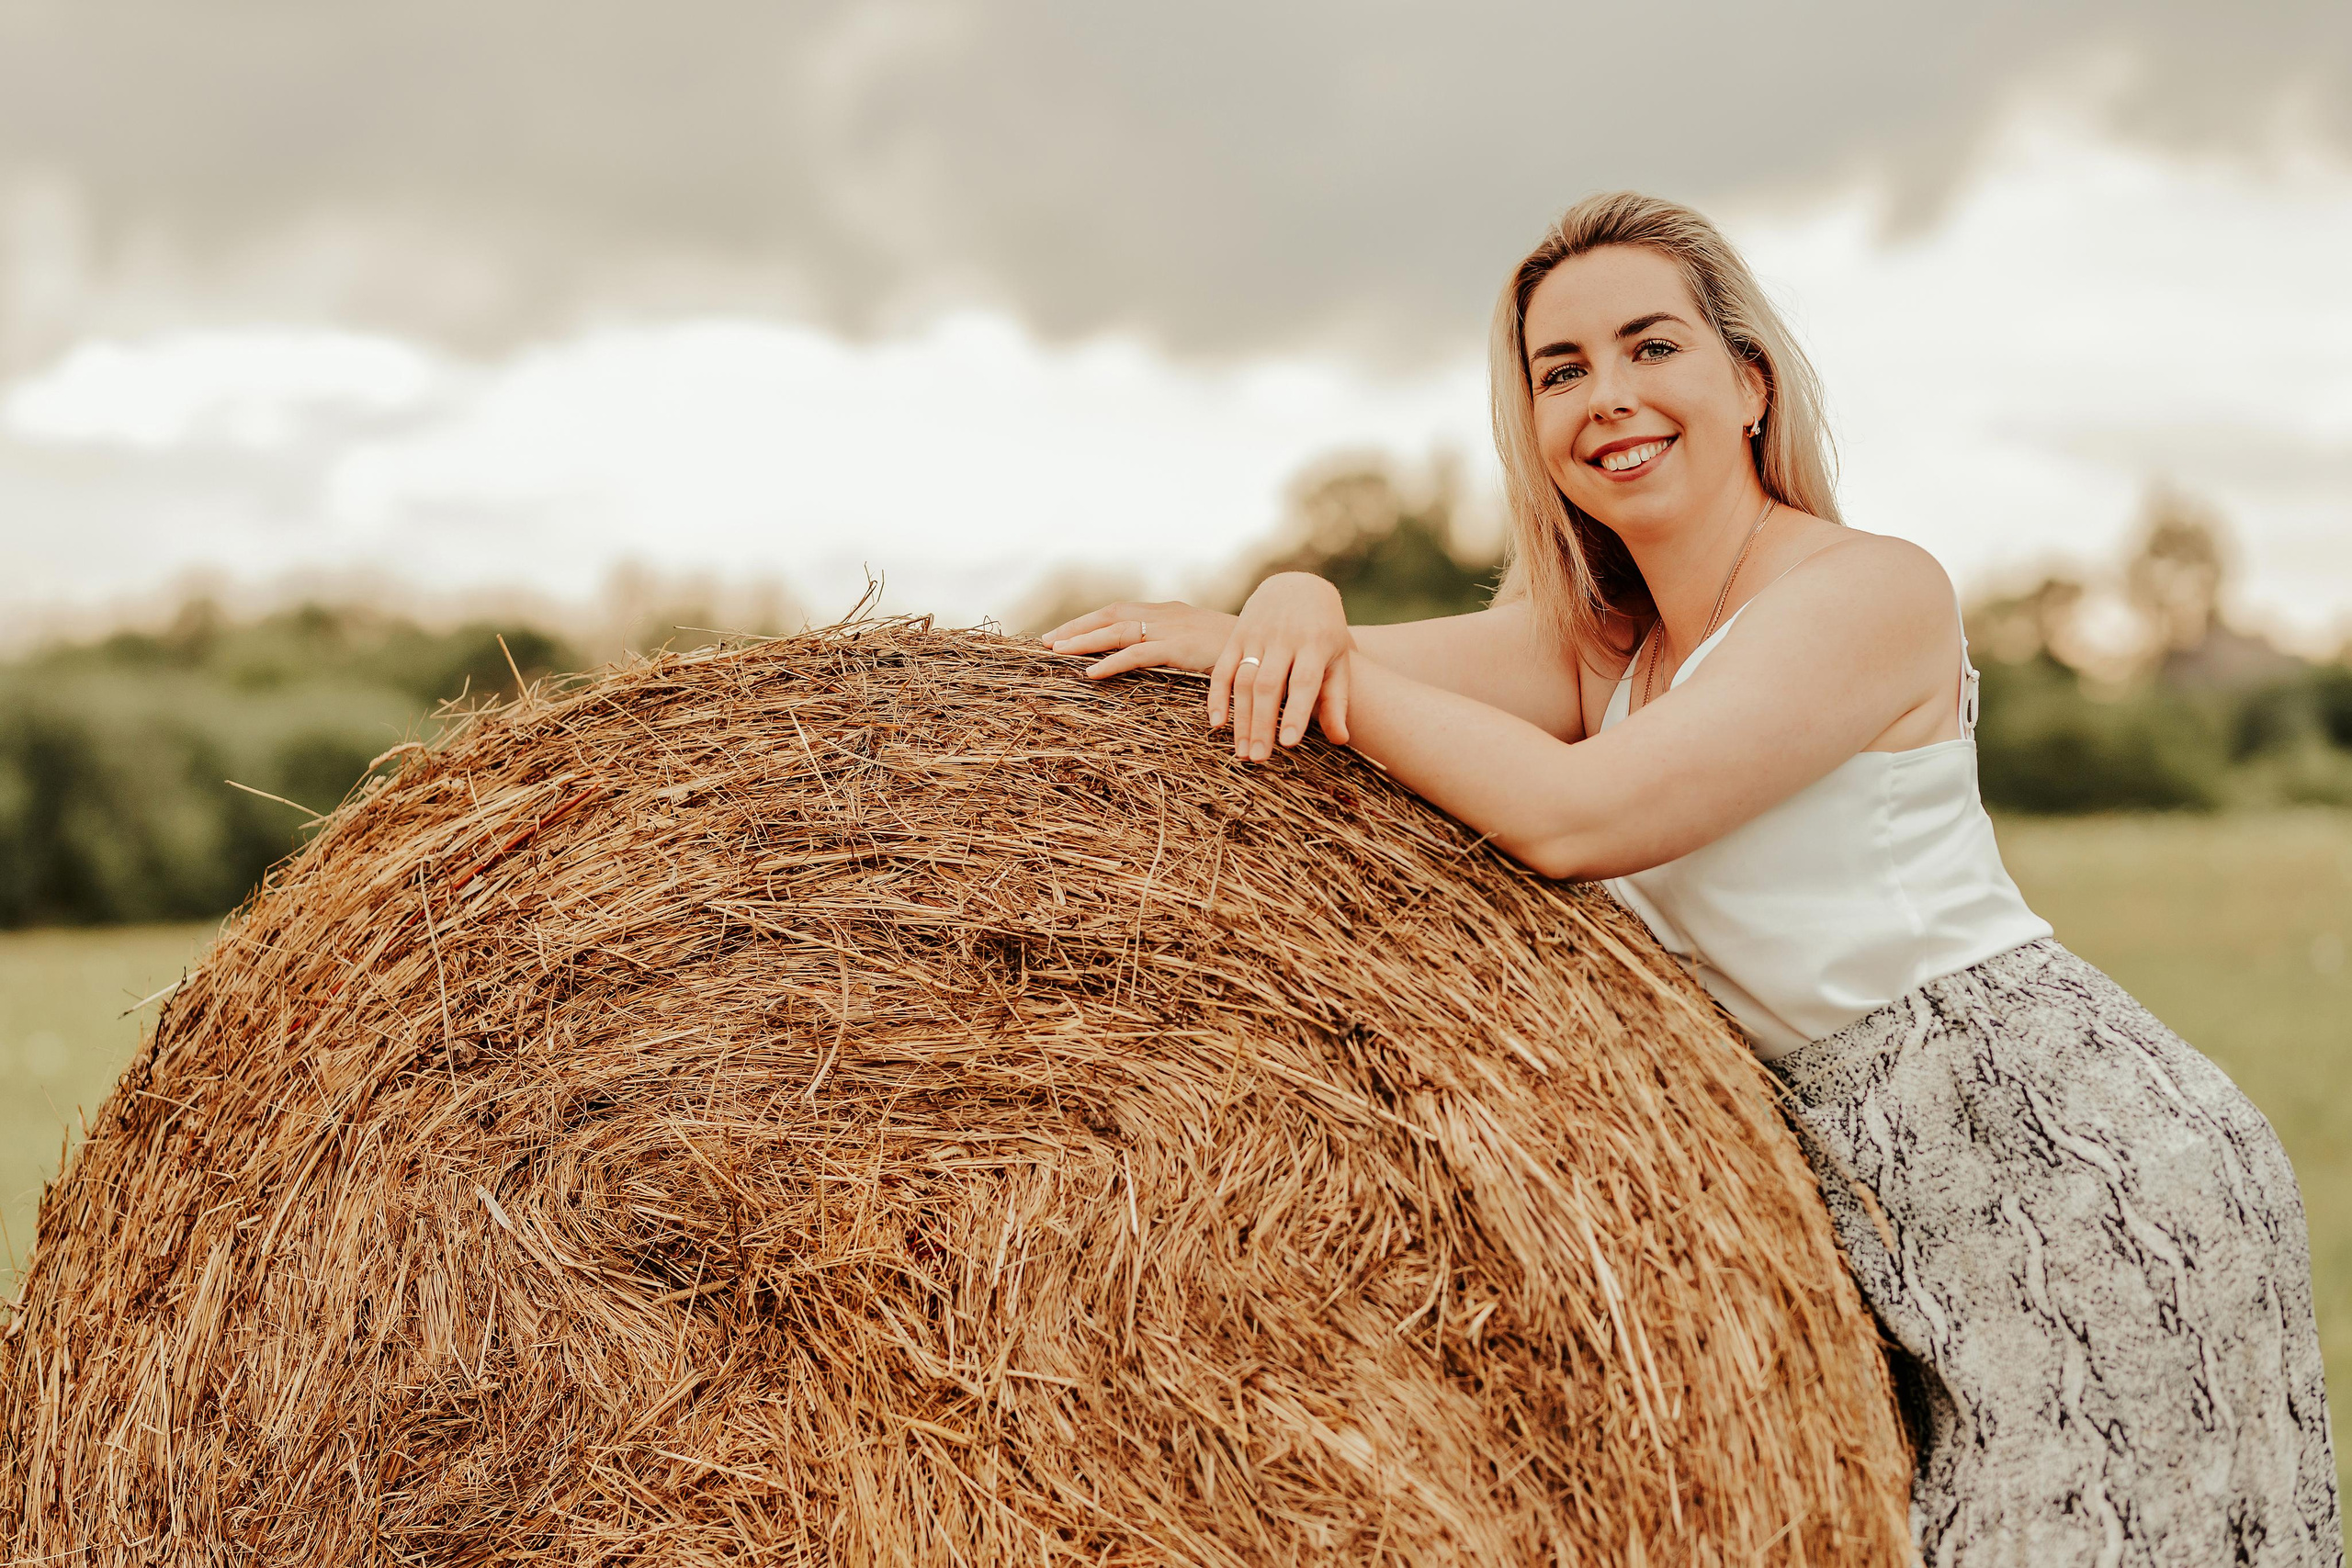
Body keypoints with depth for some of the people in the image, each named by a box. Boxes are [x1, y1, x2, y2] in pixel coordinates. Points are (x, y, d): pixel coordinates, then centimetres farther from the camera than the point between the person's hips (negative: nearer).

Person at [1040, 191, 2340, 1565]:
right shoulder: (1597, 641, 11)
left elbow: (1578, 818, -24)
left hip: (2077, 1172, -7)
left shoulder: (1875, 588, -14)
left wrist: (1284, 651, -19)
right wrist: (1293, 611, -24)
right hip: (1869, 1195, 8)